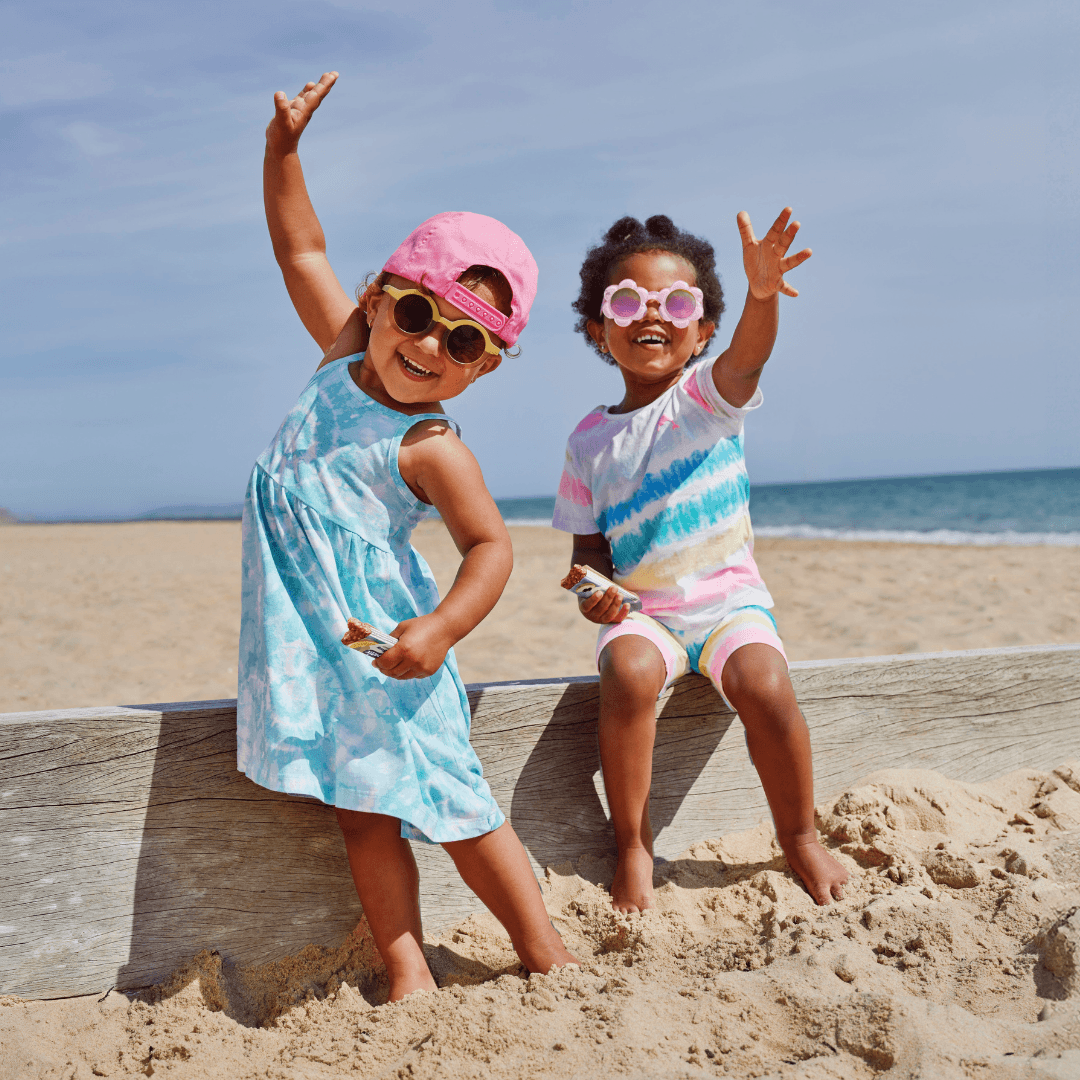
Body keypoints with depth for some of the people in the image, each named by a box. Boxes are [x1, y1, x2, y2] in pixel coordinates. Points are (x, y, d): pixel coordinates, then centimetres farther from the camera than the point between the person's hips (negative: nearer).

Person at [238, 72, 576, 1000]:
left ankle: (549, 957, 12)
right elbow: (303, 250, 15)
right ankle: (407, 974, 15)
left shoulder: (431, 449, -14)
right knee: (363, 813, 8)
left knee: (451, 805, -1)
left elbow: (492, 546, -19)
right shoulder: (347, 355, 5)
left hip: (380, 643, -6)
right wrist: (284, 146, 9)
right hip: (308, 639, 7)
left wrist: (444, 625, -36)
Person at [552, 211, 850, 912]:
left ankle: (801, 837, -2)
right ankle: (634, 847, -13)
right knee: (629, 672, -31)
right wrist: (593, 590, -14)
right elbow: (590, 544, 9)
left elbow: (747, 357, -26)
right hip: (640, 610, 1)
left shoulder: (707, 395, -2)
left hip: (728, 598, -1)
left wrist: (763, 293, -48)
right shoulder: (591, 440, 5)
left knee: (764, 685, -28)